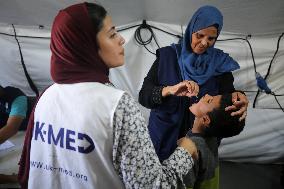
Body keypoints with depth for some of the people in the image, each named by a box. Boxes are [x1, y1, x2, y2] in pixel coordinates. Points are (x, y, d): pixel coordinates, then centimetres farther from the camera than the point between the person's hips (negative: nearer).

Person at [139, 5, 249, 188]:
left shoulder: (220, 62, -2)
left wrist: (239, 98, -34)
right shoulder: (167, 56, -7)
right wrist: (170, 90, -33)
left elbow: (229, 95, -11)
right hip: (165, 138, -1)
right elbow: (143, 96, -14)